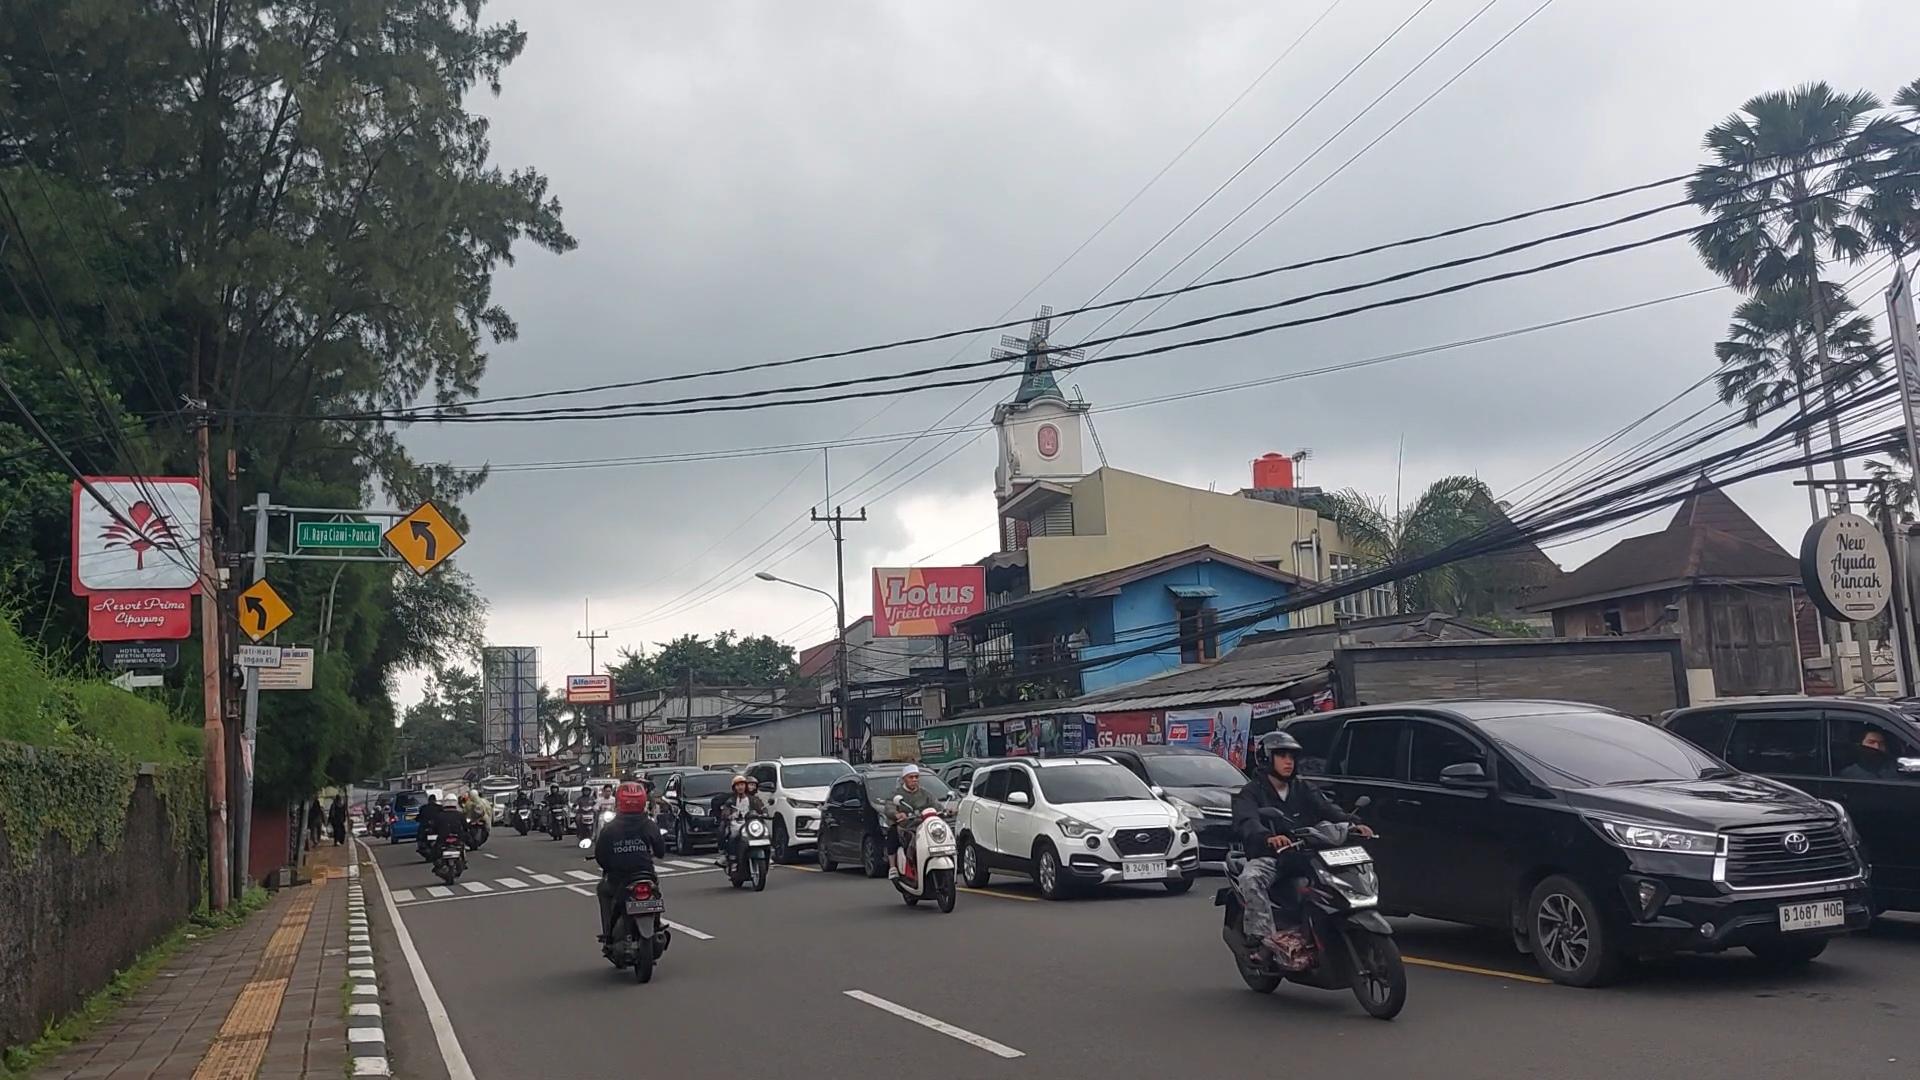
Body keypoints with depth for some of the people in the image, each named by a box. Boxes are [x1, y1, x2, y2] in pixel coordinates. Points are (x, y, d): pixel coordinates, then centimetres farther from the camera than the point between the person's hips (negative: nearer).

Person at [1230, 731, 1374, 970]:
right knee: (1250, 879, -35)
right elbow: (1246, 823, -19)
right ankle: (1268, 937, -34)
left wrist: (1352, 823, -18)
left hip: (1303, 856, 5)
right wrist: (1268, 837, -41)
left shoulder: (1302, 789, 18)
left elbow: (1326, 809, 3)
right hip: (1267, 858, -5)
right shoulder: (1251, 793, 1)